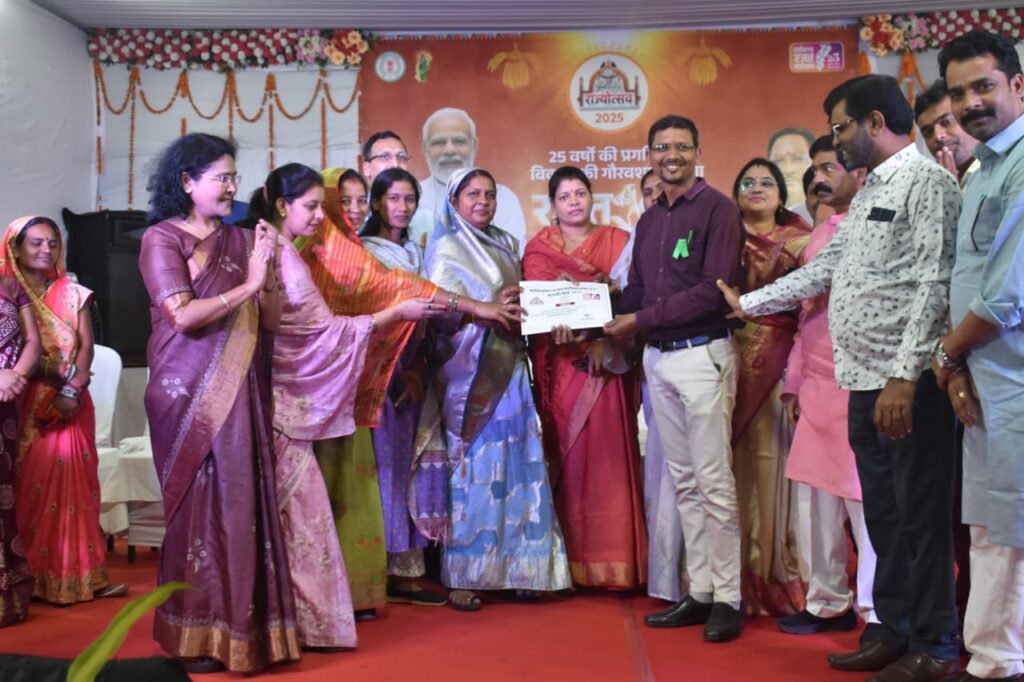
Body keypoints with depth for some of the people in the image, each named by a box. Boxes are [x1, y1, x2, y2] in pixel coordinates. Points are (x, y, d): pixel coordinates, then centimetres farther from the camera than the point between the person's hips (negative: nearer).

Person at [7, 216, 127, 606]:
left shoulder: (73, 294, 12)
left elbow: (87, 344, 3)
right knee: (30, 486, -3)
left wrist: (74, 388, -12)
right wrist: (61, 384, -14)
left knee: (73, 483, 0)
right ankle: (33, 578, 1)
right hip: (26, 403, -3)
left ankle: (81, 575, 1)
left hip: (72, 402, 3)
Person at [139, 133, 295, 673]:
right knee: (200, 507, 1)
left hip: (241, 390, 5)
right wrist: (245, 286, -12)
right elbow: (183, 315, -16)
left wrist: (267, 274, -10)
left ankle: (240, 625, 15)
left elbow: (272, 319, 6)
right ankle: (197, 635, 14)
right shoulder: (161, 239, -3)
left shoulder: (240, 240, 11)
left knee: (243, 502, 4)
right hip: (189, 392, -4)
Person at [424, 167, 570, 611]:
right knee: (474, 466, -5)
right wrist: (488, 310, -23)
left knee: (518, 464, 2)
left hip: (509, 367, 6)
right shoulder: (446, 248, 0)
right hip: (469, 370, -6)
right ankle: (461, 577, 3)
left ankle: (518, 568, 11)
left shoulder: (506, 244, 19)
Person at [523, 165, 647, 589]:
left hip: (607, 365, 0)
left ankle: (612, 562, 3)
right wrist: (564, 324, -19)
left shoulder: (617, 240, 11)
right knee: (566, 456, -1)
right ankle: (569, 561, 5)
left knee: (608, 455, -3)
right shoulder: (538, 248, 11)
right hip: (560, 364, 0)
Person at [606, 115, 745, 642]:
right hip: (657, 358, 7)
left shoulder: (717, 209, -6)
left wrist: (641, 320, -14)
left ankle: (728, 598, 6)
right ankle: (699, 592, 19)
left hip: (703, 354, -7)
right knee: (684, 481, 11)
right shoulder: (649, 220, 16)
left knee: (714, 482, -4)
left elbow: (714, 290, -16)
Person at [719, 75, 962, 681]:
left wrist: (905, 376, -22)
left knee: (921, 514, 0)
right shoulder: (870, 191, 19)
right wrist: (748, 302, 27)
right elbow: (824, 269, 25)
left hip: (908, 382, -9)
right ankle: (895, 630, 27)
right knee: (883, 512, 15)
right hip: (865, 381, 9)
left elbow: (933, 286, -17)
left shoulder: (926, 182, -8)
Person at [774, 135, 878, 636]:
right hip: (816, 385, 7)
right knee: (814, 495, 10)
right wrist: (794, 380, 18)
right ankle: (828, 601, 22)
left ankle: (879, 613, 10)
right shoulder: (819, 235, 18)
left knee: (865, 498, -2)